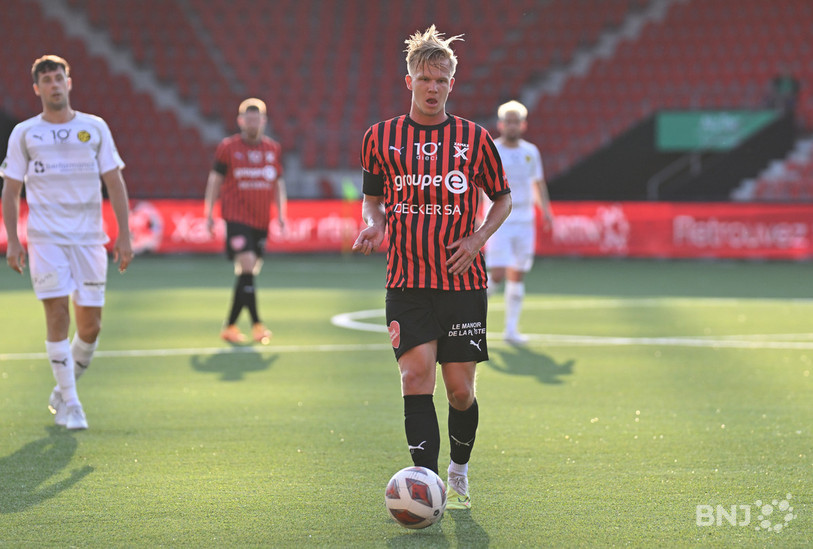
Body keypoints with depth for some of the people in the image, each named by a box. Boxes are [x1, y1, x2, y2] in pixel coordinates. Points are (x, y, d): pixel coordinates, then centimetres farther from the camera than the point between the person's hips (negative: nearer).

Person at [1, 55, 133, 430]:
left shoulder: (95, 128, 8)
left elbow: (115, 184, 8)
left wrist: (124, 236, 1)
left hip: (89, 239, 2)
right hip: (45, 239, -2)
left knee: (90, 326, 0)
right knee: (58, 314, -12)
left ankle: (62, 391, 24)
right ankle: (69, 405, -3)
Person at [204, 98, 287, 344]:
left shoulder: (273, 149, 10)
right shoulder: (228, 147, 0)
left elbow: (278, 183, 18)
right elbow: (215, 180, 6)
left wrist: (281, 214, 11)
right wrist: (209, 213, 2)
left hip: (262, 221, 5)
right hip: (236, 217, -5)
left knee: (248, 274, 7)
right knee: (247, 266, -18)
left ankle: (230, 325, 17)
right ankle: (256, 324, -18)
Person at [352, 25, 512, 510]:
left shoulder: (475, 138, 2)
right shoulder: (382, 137, 4)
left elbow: (503, 198, 12)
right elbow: (373, 197, 16)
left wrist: (478, 238, -5)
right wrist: (374, 225, -6)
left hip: (464, 281, 0)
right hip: (408, 283, 0)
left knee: (461, 390, 3)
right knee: (416, 373, -16)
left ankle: (459, 473, 28)